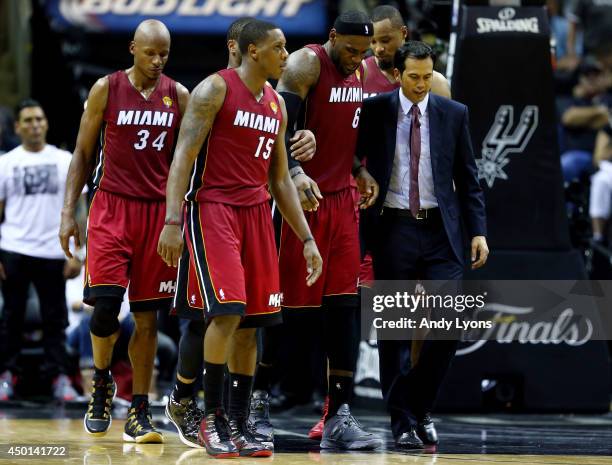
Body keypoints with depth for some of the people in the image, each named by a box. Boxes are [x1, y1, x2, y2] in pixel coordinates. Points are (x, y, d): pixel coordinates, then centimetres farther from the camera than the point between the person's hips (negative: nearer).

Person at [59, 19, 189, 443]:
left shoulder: (179, 96, 5)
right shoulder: (107, 89, 0)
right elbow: (83, 153, 5)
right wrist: (69, 211, -1)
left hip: (159, 211, 2)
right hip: (112, 206, -2)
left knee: (147, 316, 2)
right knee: (106, 304, -14)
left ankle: (139, 413, 6)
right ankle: (102, 382, 13)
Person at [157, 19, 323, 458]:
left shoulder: (276, 104, 14)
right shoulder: (215, 89, -7)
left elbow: (280, 180, 19)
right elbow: (184, 155, -12)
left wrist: (307, 237, 14)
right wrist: (173, 221, -22)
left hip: (257, 214, 7)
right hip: (212, 208, -7)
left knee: (251, 323, 4)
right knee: (227, 311, -18)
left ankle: (239, 425, 10)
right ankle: (212, 418, -7)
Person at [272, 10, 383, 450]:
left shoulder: (359, 72, 12)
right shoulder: (306, 64, -12)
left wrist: (360, 171, 12)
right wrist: (295, 173, -35)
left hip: (341, 199, 7)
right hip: (303, 197, -7)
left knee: (345, 306, 1)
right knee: (290, 304, -2)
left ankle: (340, 417, 0)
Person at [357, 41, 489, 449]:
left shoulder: (454, 114, 5)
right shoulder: (374, 111, 1)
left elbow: (468, 178, 8)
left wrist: (478, 231, 0)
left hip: (440, 231, 1)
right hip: (393, 229, -1)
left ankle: (421, 407, 10)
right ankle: (403, 421, 10)